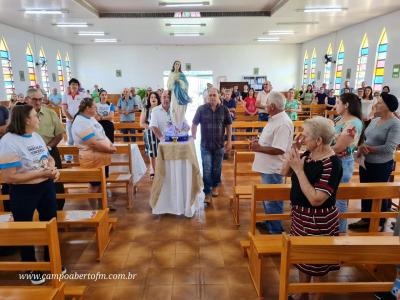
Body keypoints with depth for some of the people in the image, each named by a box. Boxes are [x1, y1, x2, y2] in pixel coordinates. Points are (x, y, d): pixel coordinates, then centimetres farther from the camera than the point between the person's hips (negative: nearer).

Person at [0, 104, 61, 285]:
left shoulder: (36, 136, 3)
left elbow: (48, 158, 15)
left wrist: (53, 168, -8)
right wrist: (40, 173, -24)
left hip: (46, 186, 7)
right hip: (23, 193, -7)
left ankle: (51, 260, 43)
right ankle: (31, 268, 36)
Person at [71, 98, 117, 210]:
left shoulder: (90, 118, 8)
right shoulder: (81, 122, -23)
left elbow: (102, 134, 12)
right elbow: (93, 143, -28)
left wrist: (111, 145, -3)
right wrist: (109, 150, -18)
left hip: (102, 157, 9)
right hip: (93, 159, -9)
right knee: (95, 185, 6)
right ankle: (94, 209, 23)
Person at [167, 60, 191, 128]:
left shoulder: (182, 75, 9)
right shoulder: (171, 75, 8)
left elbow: (186, 84, 1)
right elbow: (168, 85, 3)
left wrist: (179, 81, -12)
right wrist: (173, 80, -11)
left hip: (182, 94, 0)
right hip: (174, 94, 0)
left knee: (181, 111, -3)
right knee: (174, 110, -6)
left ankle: (181, 126, 2)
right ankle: (174, 126, -1)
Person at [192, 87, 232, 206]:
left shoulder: (224, 109, -3)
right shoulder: (201, 109, -5)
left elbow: (229, 125, 4)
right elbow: (194, 124, 2)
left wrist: (229, 141, 1)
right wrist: (193, 139, -3)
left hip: (219, 145, 1)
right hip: (205, 145, -1)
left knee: (217, 168, 15)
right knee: (207, 170, -2)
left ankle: (215, 186, 38)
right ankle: (207, 193, 8)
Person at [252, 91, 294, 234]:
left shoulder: (283, 123, -23)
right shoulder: (275, 119, 9)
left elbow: (278, 150, -28)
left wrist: (259, 148, -18)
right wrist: (259, 143, 4)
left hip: (273, 169, -10)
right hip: (267, 167, 10)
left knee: (273, 200, 4)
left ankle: (276, 230, 20)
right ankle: (269, 223, 39)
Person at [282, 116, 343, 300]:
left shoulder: (331, 164, -25)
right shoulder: (308, 154, -2)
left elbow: (315, 199, -31)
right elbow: (285, 172, 4)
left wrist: (299, 170, -28)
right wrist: (294, 149, -10)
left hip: (318, 220, -8)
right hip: (301, 215, 8)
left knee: (317, 264, 14)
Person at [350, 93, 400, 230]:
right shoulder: (374, 120, 6)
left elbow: (389, 148, -23)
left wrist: (368, 149, -16)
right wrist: (361, 148, -11)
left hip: (381, 166, -7)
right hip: (366, 163, 7)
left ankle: (379, 224, 29)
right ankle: (366, 219, 35)